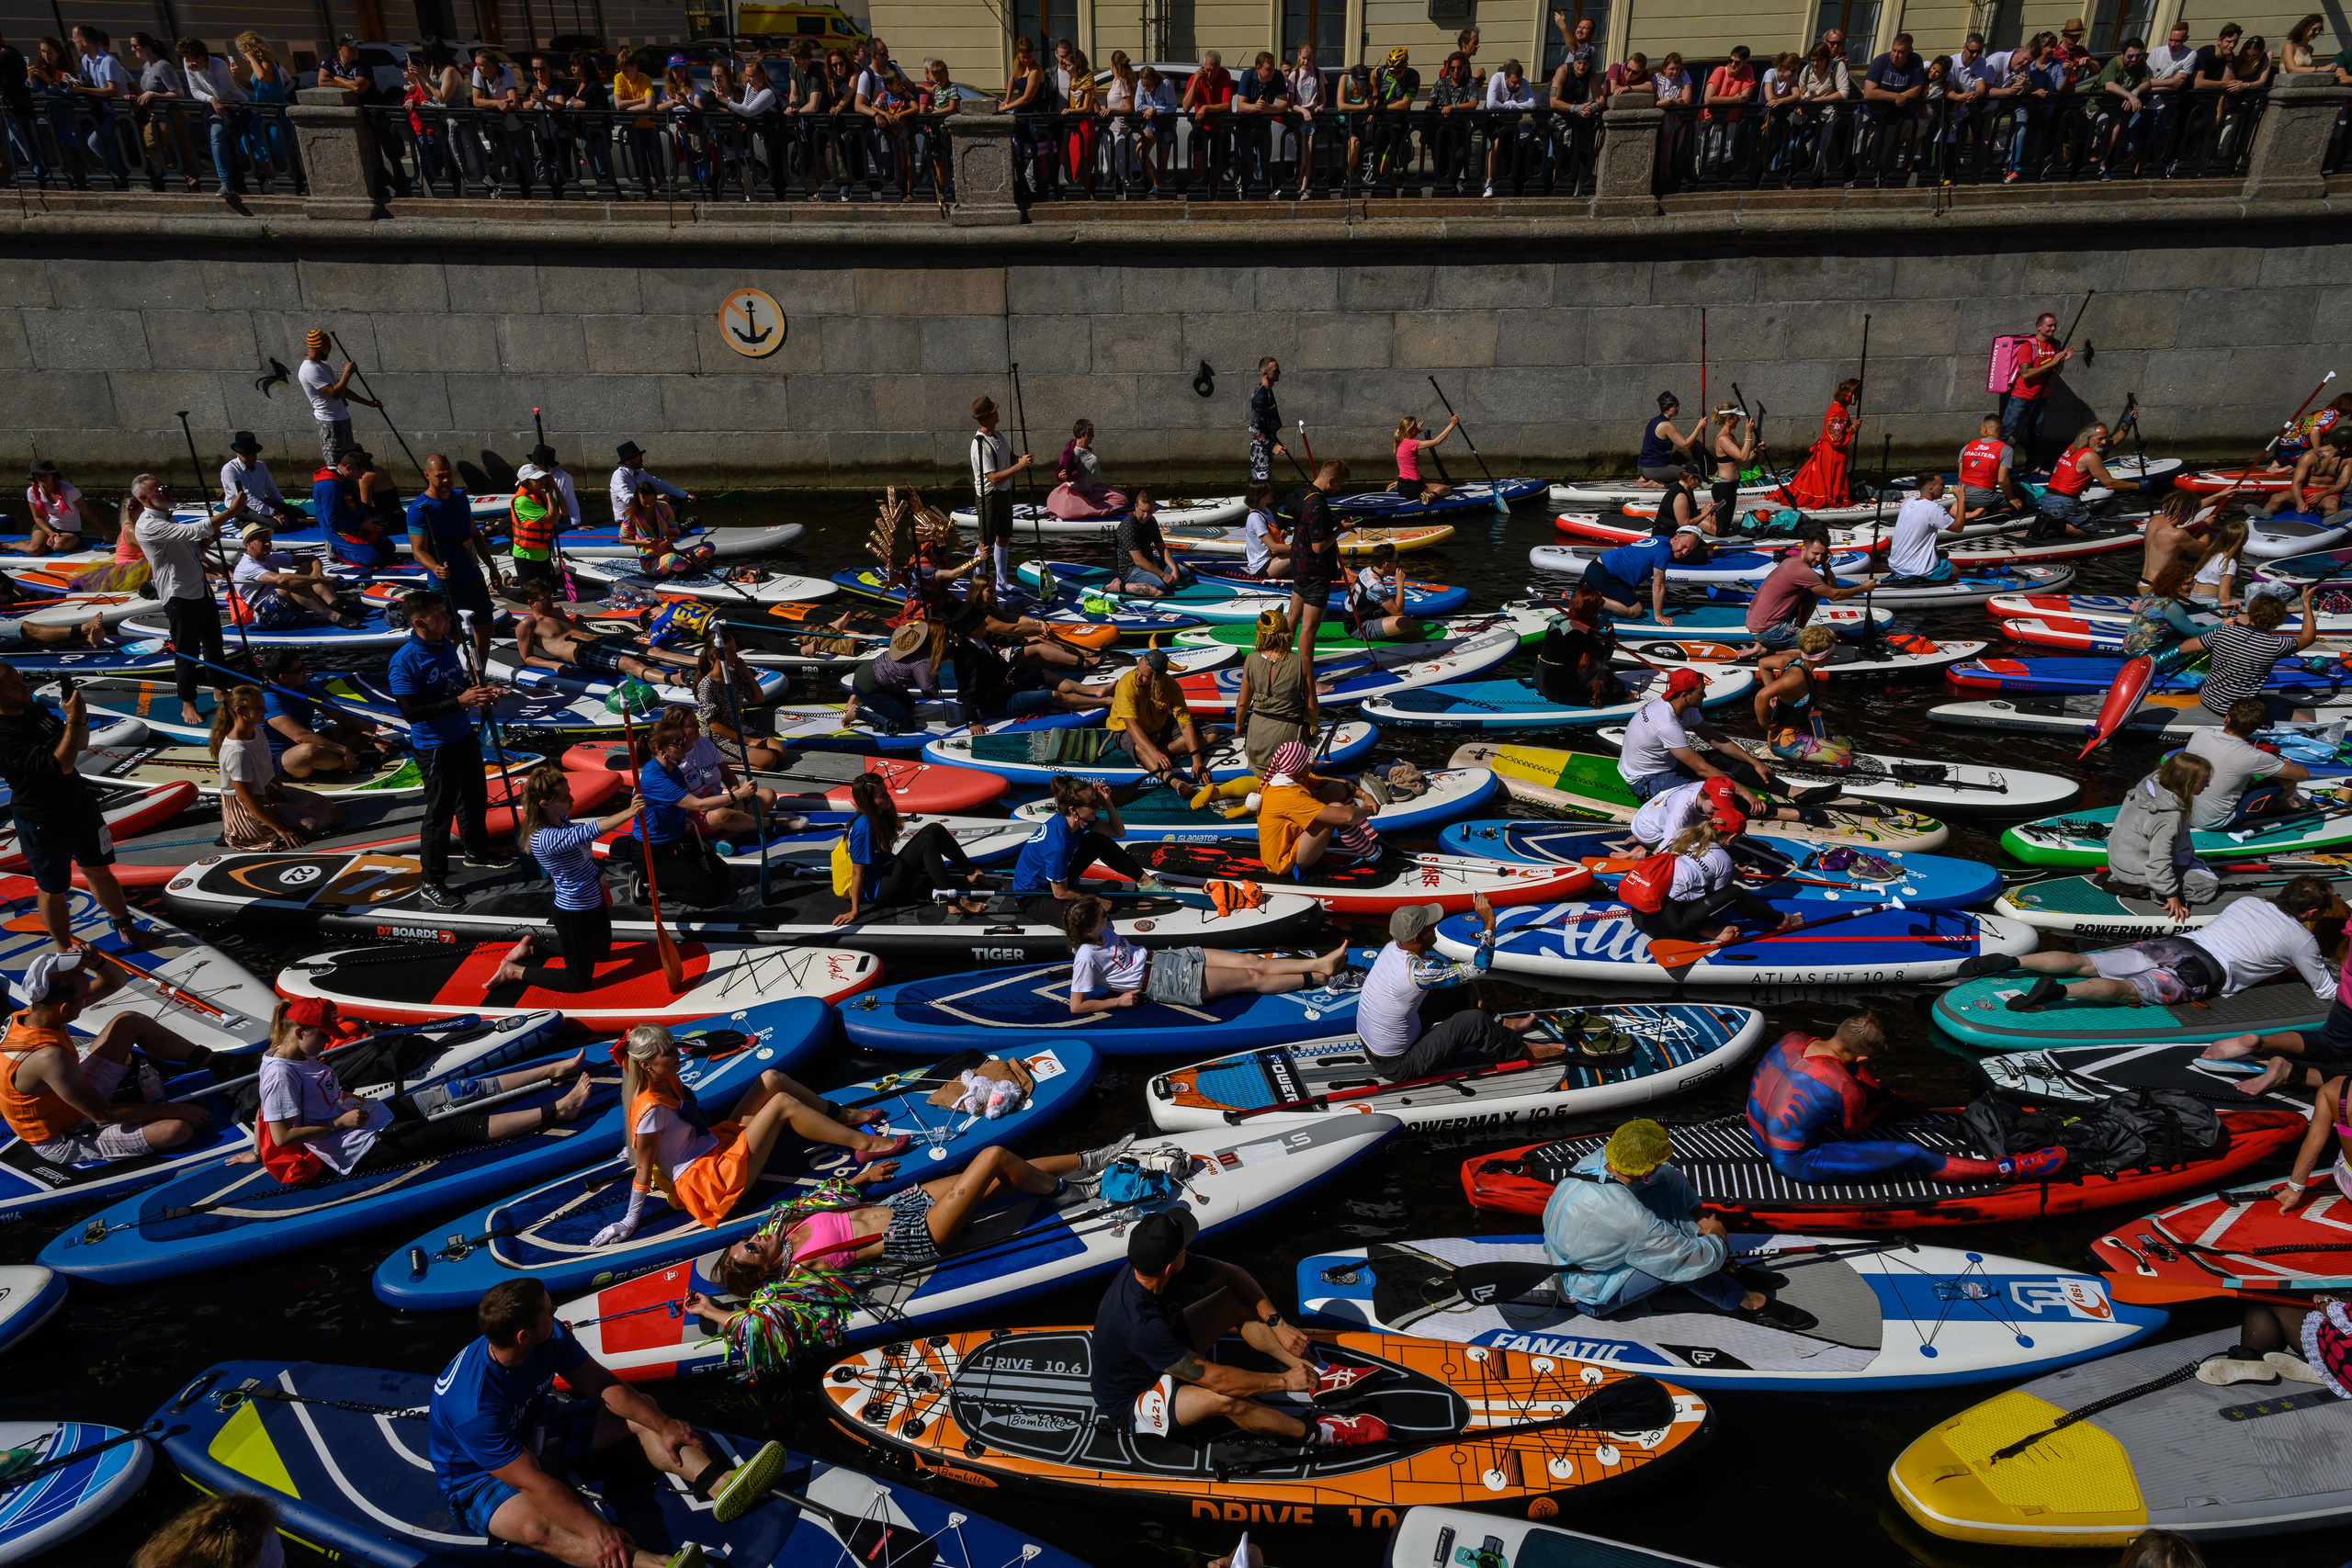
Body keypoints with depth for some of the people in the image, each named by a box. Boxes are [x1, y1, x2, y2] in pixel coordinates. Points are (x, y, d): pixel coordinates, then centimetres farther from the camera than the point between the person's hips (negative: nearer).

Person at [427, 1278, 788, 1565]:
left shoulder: (551, 1337, -17)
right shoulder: (472, 1404, -36)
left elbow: (601, 1386, -6)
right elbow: (530, 1481, -36)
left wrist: (662, 1425, -14)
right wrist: (593, 1529, -39)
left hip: (536, 1430, 8)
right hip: (479, 1479, -8)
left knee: (641, 1412, -2)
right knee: (537, 1524, -39)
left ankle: (719, 1483, -23)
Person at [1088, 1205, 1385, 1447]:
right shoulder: (1140, 1325, -41)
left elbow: (1231, 1274, -2)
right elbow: (1214, 1378, -35)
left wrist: (1277, 1324, -10)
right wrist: (1283, 1381, -25)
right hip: (1128, 1406, -9)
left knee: (1236, 1300, -1)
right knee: (1224, 1399, -34)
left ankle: (1314, 1374, -1)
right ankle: (1318, 1434, -14)